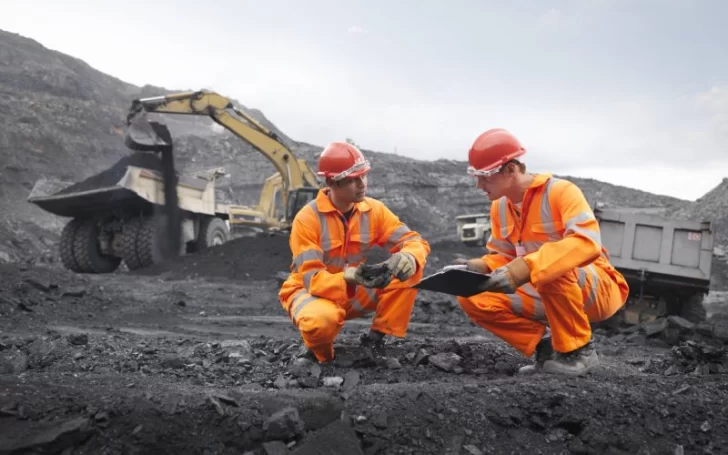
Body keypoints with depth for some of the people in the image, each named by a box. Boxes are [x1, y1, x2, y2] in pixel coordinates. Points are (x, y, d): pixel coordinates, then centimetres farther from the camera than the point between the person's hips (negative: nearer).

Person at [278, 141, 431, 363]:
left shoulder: (374, 210, -8)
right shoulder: (307, 218, -21)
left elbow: (416, 241, -12)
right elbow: (312, 279, -26)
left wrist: (409, 257, -37)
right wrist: (351, 276, -46)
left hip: (356, 293, 4)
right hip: (312, 291, -4)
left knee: (408, 271, -18)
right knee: (322, 320, -41)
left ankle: (375, 339, -7)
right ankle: (319, 354, -3)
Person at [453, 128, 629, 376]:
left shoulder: (560, 191, -20)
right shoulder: (500, 206, 1)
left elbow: (587, 243, -35)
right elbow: (503, 256, 9)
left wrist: (525, 267, -45)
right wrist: (479, 266, -15)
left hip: (597, 291, -6)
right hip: (546, 296, 6)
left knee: (554, 270, -40)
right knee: (471, 298, -10)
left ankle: (579, 350, -16)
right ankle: (546, 344, -2)